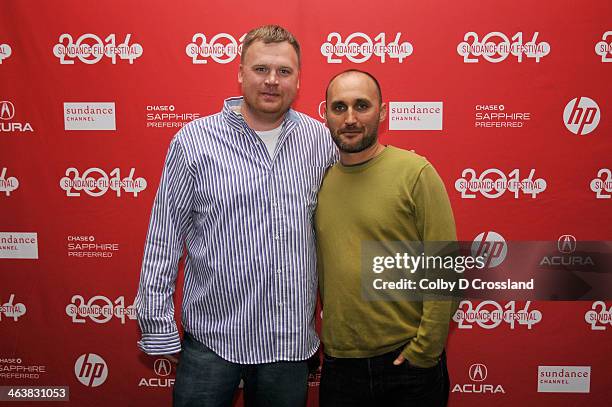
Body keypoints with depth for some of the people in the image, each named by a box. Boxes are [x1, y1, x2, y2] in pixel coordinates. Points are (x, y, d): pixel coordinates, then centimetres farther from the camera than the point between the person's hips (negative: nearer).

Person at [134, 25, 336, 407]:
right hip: (211, 339, -2)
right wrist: (157, 325, -5)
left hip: (292, 342, 3)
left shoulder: (321, 139, 0)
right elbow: (164, 239, -5)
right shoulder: (194, 140, -8)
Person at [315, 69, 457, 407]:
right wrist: (316, 342, 6)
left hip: (408, 362, -3)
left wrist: (423, 351, -11)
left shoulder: (416, 172, -10)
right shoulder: (320, 180, 2)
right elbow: (316, 270, 8)